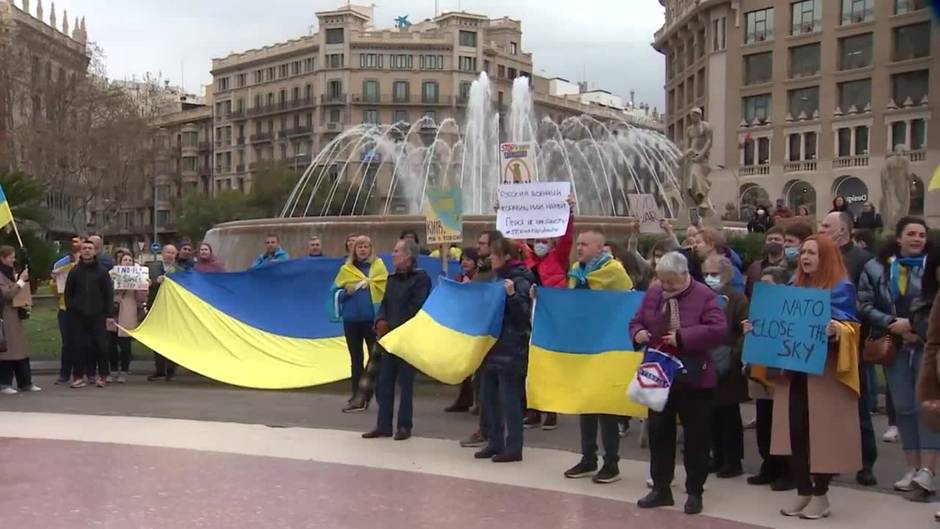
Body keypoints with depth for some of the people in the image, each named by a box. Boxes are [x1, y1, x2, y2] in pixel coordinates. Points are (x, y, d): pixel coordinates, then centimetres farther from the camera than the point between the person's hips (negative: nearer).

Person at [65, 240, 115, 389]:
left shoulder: (102, 271, 4)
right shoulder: (75, 271, 9)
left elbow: (109, 293, 1)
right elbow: (68, 293, 11)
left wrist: (109, 314, -4)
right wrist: (70, 309, 1)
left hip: (97, 315, -1)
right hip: (78, 316, 1)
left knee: (100, 345, -2)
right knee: (79, 346, 2)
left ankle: (102, 375, 9)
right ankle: (78, 376, 8)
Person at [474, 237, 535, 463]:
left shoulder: (519, 281, -12)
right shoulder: (497, 278, 14)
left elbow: (523, 315, -18)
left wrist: (512, 295, -32)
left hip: (510, 350, -9)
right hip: (492, 345, 9)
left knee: (509, 398, -3)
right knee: (487, 396, 11)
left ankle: (514, 448, 5)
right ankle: (494, 443, 21)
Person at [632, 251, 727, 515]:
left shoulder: (704, 296, -12)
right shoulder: (653, 293, 6)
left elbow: (719, 330, -21)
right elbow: (636, 321, 13)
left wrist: (682, 337, -27)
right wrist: (638, 333, -11)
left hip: (693, 378, -5)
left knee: (696, 435, 4)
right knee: (658, 431, 10)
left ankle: (694, 492, 16)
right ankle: (661, 488, 22)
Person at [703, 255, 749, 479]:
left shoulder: (738, 299, -6)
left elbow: (745, 332, -12)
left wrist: (733, 356, -19)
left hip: (727, 367, -5)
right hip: (706, 365, 5)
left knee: (729, 414, 2)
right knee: (713, 414, 11)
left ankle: (733, 461, 10)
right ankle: (718, 457, 21)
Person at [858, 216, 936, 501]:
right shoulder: (876, 268, 6)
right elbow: (865, 305, 1)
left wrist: (916, 325, -14)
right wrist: (892, 324, -11)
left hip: (928, 345, -3)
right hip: (894, 346, 3)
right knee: (903, 407, 7)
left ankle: (927, 471, -10)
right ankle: (913, 469, 15)